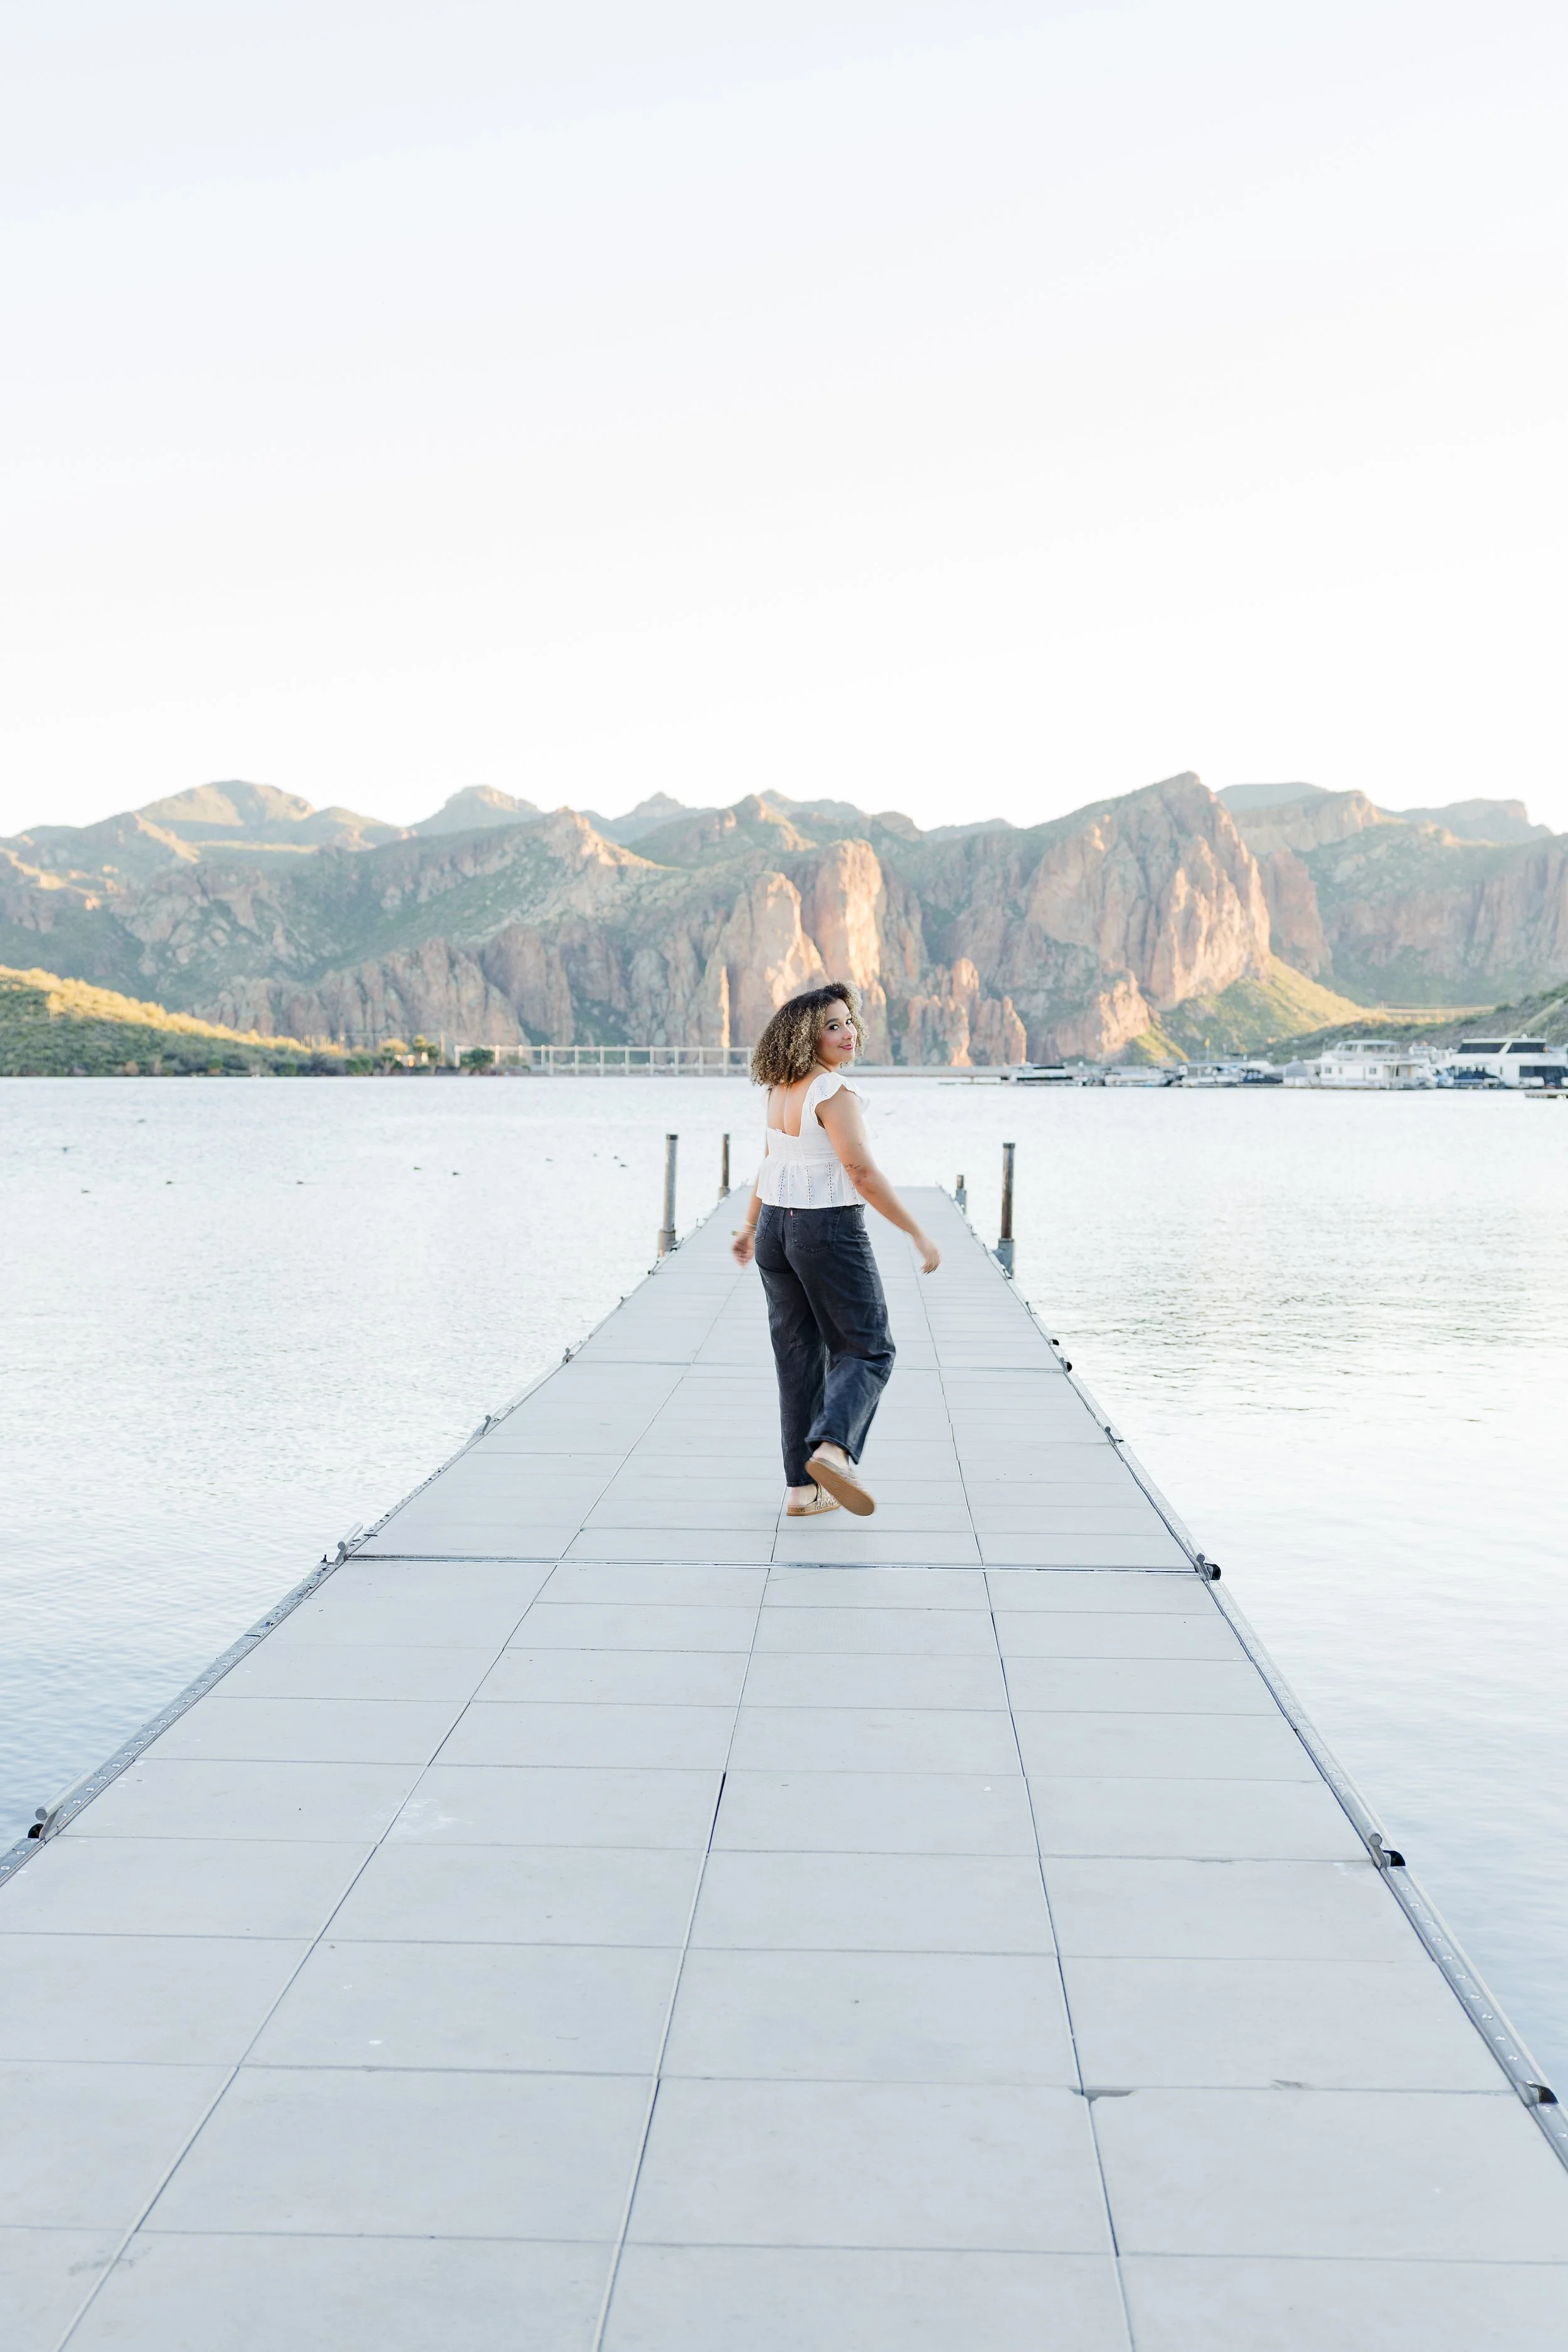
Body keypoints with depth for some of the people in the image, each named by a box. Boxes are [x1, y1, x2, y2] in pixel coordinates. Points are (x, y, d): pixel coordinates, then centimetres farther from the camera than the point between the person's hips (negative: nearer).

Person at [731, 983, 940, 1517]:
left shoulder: (781, 1090, 8)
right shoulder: (833, 1094, -17)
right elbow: (863, 1174, -22)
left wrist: (752, 1226, 29)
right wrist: (918, 1234, -18)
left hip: (776, 1228, 8)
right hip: (829, 1232, -8)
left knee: (798, 1355, 10)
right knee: (868, 1350, 3)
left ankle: (804, 1487, 12)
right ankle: (831, 1448, -19)